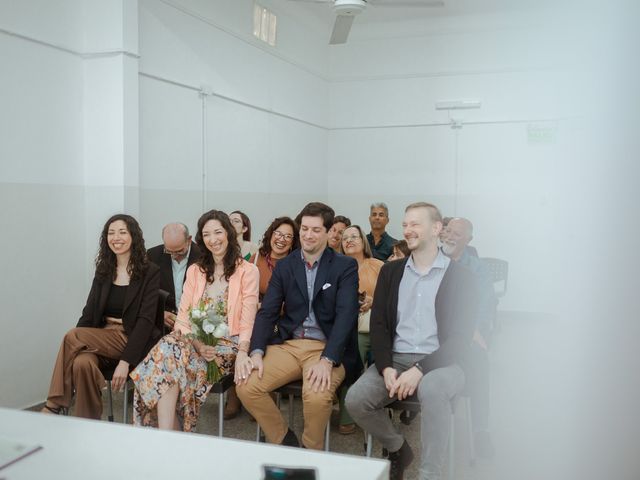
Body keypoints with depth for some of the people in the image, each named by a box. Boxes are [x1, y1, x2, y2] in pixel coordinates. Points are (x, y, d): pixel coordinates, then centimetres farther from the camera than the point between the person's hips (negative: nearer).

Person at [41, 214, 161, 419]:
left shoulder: (150, 272, -2)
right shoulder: (103, 271, 14)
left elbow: (146, 319, -10)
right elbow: (89, 313, 8)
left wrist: (126, 361, -20)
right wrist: (76, 346, -10)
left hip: (132, 341, -4)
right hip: (102, 338, 4)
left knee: (73, 337, -25)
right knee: (82, 362, -31)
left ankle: (53, 408, -16)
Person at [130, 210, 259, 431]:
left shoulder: (247, 270, 4)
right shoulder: (194, 271, 18)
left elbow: (247, 321, -3)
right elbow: (183, 316, 9)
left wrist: (241, 355, -20)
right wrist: (196, 342, -11)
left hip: (228, 346, -4)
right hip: (195, 342, 4)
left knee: (171, 355, -29)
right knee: (169, 347, -30)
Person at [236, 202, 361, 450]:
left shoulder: (345, 266, 0)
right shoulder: (284, 266, 11)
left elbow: (346, 315, -11)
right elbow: (267, 312, 4)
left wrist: (327, 360, -25)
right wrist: (257, 352, -13)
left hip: (327, 347, -4)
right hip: (288, 344, 4)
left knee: (317, 395, -32)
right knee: (246, 386, -19)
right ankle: (285, 442, 5)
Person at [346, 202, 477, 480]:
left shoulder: (461, 277, 0)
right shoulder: (390, 271, 13)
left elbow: (459, 338, -7)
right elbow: (379, 325, 7)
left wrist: (420, 370, -21)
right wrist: (387, 368, -11)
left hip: (441, 363, -4)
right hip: (396, 359, 4)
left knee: (431, 389, -38)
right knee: (355, 399, -21)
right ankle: (397, 449, 9)